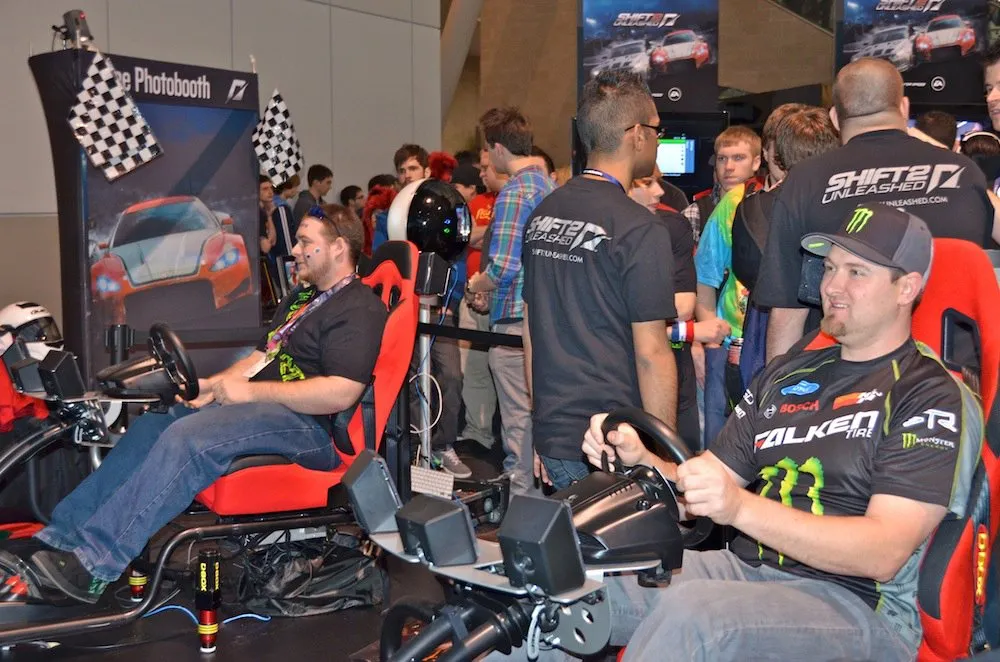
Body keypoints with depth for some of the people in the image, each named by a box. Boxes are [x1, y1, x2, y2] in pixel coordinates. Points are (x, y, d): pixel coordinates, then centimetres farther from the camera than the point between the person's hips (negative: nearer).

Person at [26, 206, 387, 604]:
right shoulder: (303, 297, 23)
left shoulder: (359, 310, -9)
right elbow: (260, 357, 24)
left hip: (309, 425, -10)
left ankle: (94, 564, -27)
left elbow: (341, 393, -22)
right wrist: (211, 385, 5)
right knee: (152, 425, -4)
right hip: (261, 405, 10)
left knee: (188, 437, -28)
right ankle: (62, 537, -7)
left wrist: (249, 391, -17)